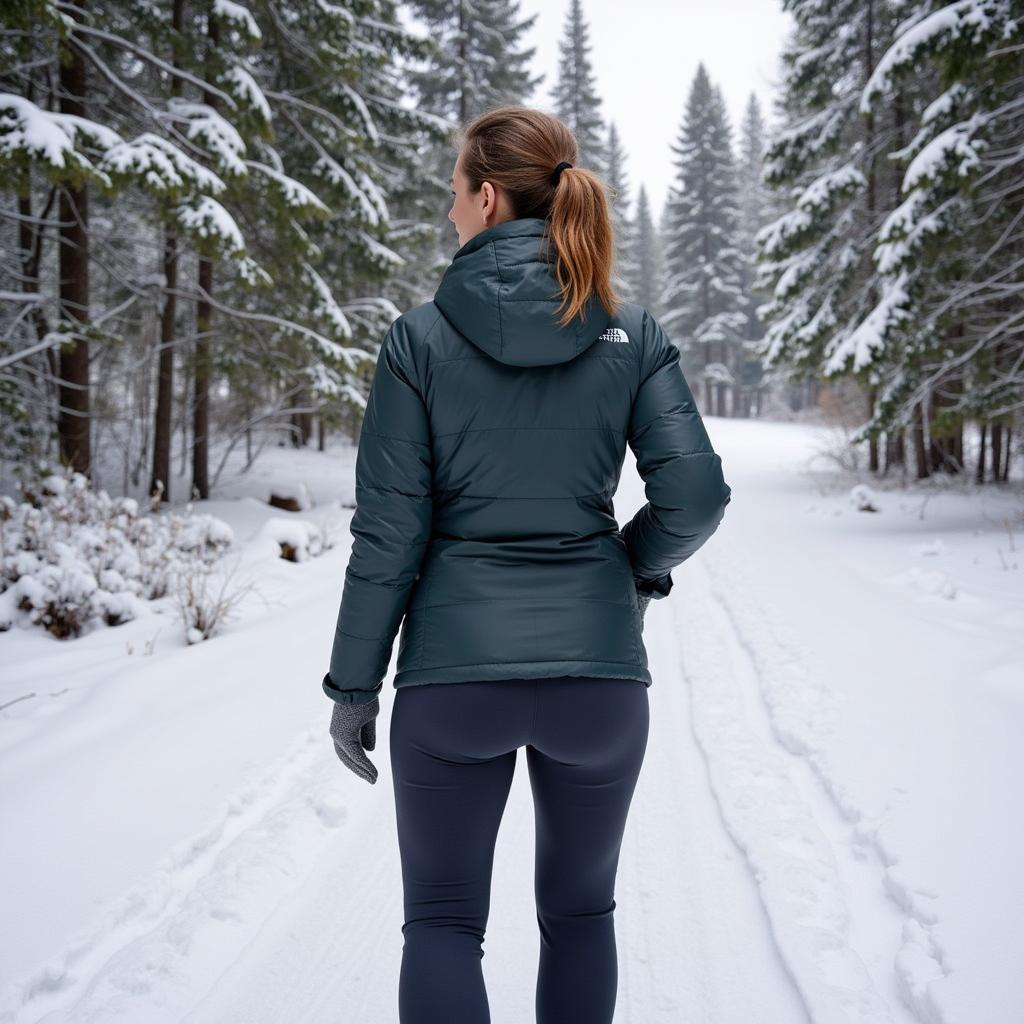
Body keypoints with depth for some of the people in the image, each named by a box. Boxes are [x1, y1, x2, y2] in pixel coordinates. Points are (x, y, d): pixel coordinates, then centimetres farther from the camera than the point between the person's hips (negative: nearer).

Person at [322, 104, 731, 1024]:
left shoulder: (420, 337, -5)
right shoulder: (632, 334, 0)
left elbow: (389, 531, -6)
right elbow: (697, 493, -7)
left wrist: (353, 686, 2)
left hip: (454, 670, -2)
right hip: (599, 669, 2)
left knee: (443, 920, 12)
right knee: (580, 910, 21)